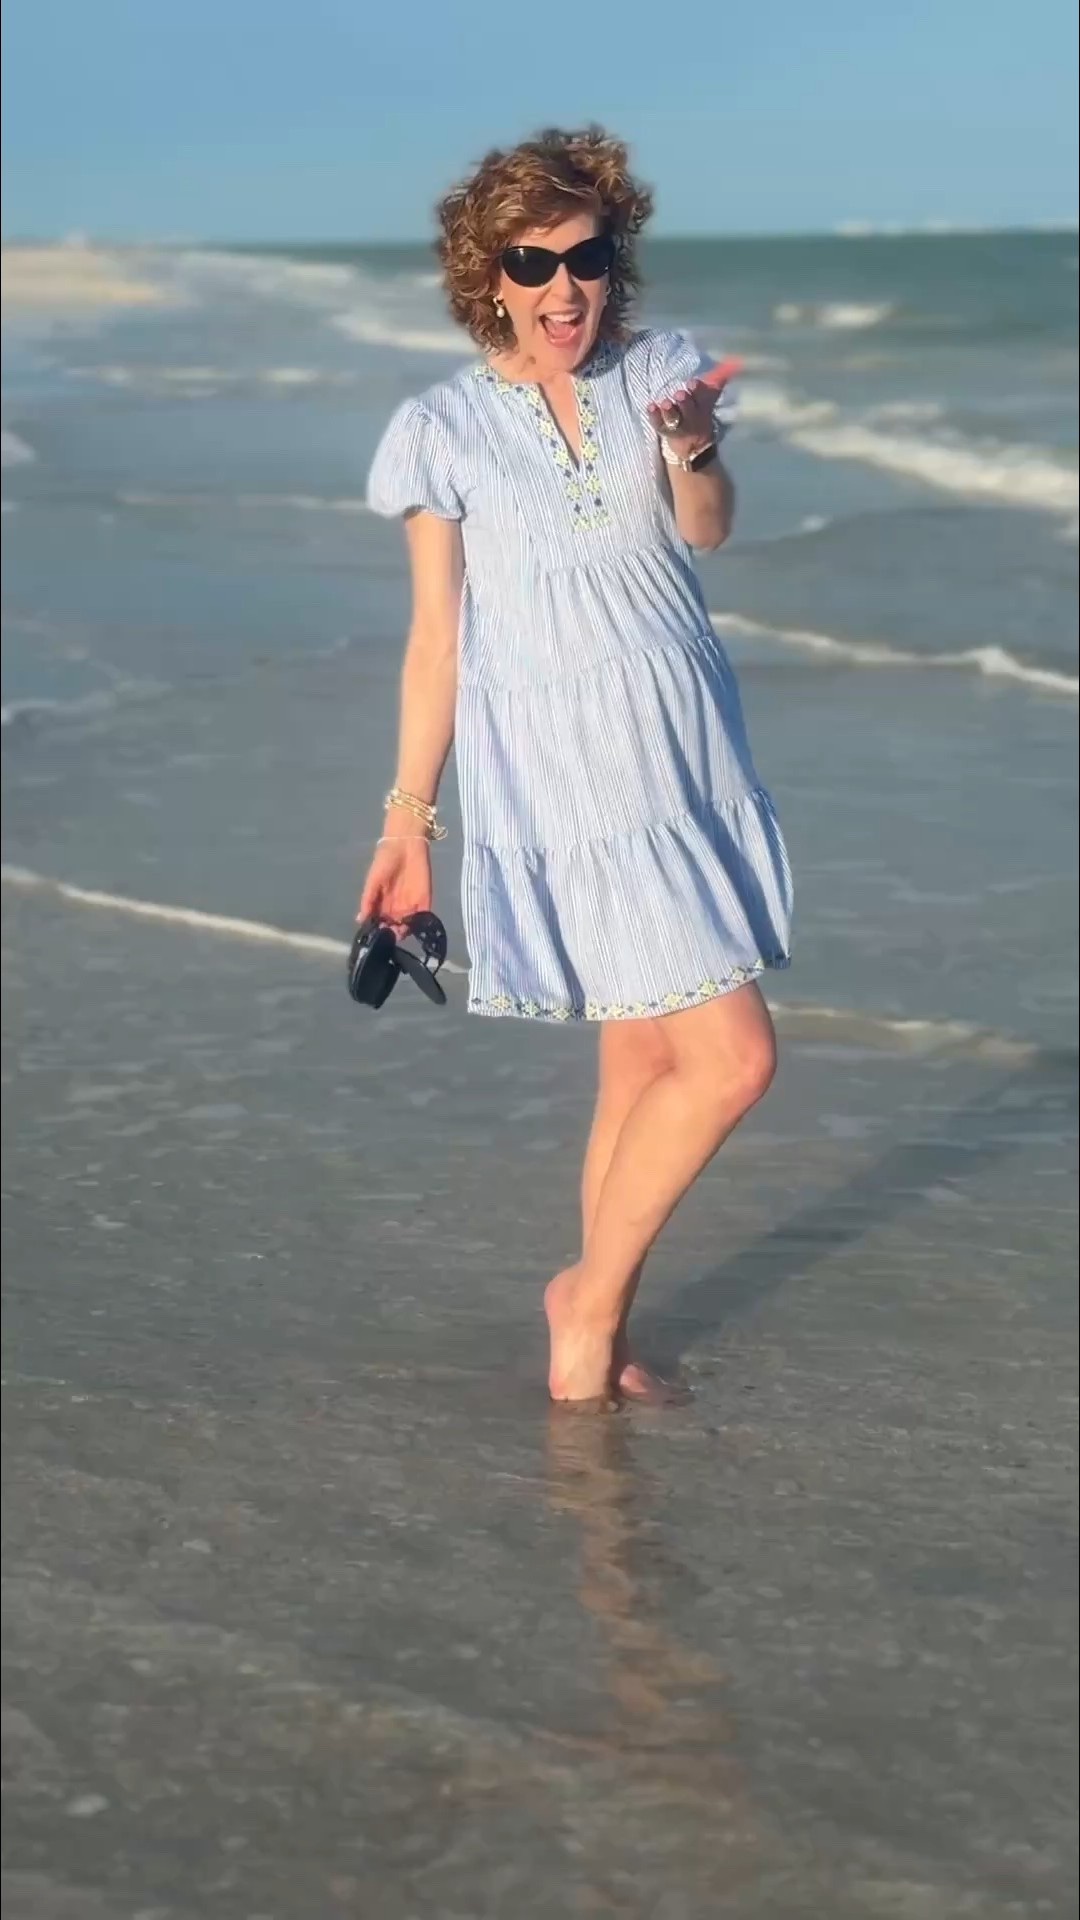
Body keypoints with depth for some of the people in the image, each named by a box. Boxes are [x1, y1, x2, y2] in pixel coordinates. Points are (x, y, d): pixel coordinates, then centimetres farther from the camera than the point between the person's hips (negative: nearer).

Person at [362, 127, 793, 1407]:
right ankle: (588, 1299, 6)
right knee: (730, 1060, -11)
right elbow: (435, 640, 2)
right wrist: (406, 820, 1)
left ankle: (597, 1342, 22)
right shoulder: (443, 430, -2)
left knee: (645, 1066, 10)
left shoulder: (657, 375, 6)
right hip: (558, 783, -4)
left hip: (687, 759, 5)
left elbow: (707, 532, -10)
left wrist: (693, 449, -31)